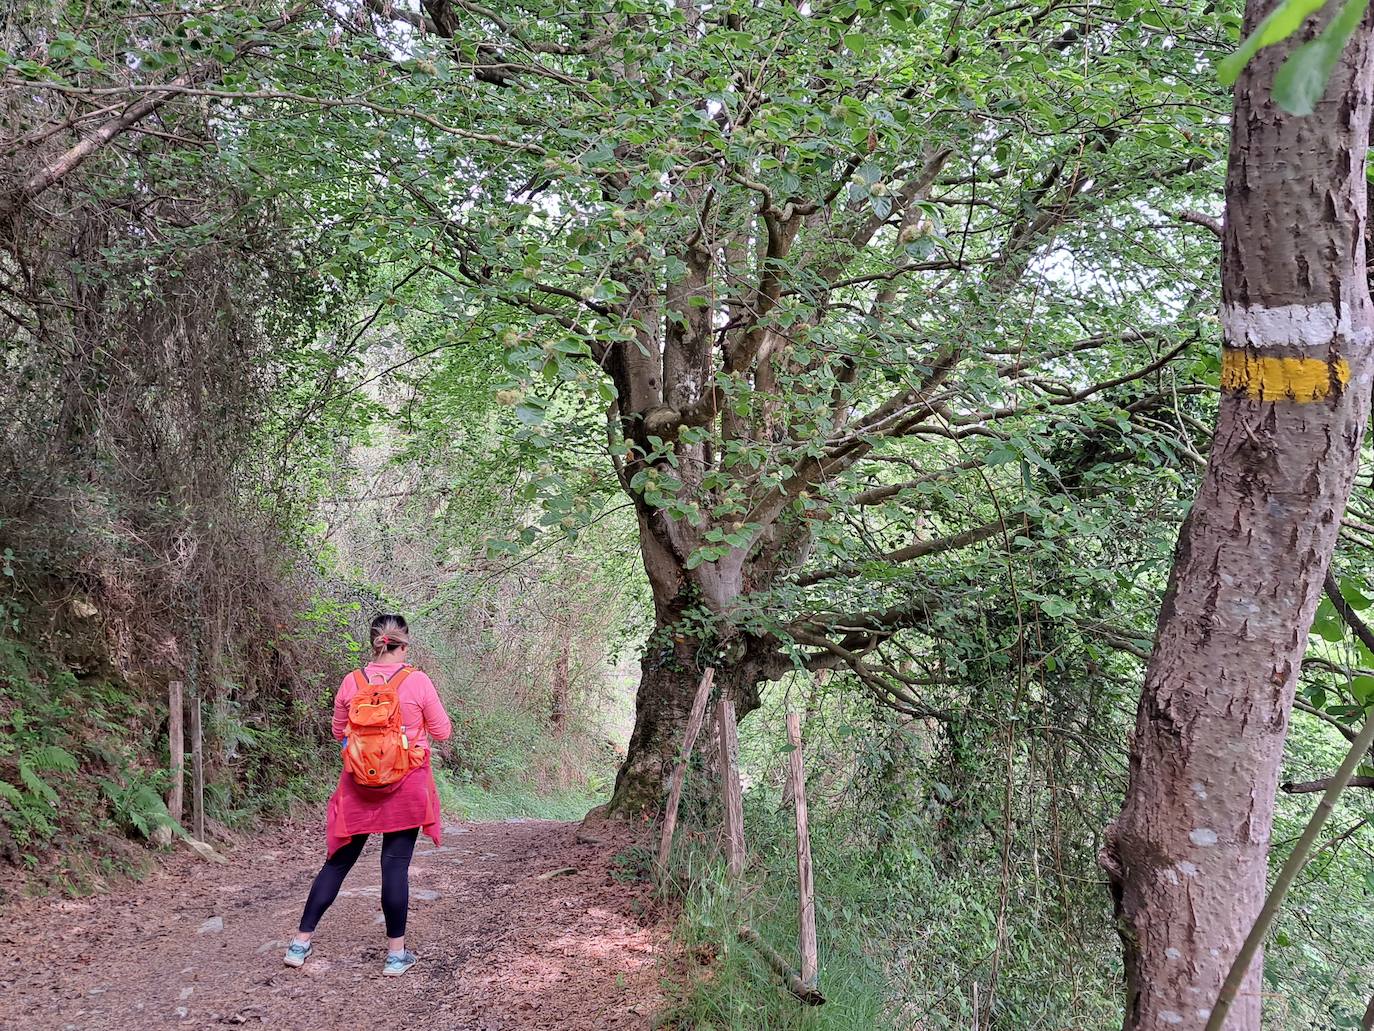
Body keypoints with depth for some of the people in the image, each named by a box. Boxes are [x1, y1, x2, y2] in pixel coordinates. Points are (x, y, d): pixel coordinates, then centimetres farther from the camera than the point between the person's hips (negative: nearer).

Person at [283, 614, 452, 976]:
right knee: (396, 865, 3)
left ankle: (301, 942, 18)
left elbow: (338, 733, 11)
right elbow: (442, 732, 0)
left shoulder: (351, 682, -3)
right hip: (406, 787, -2)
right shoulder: (418, 682, -10)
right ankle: (396, 953, 9)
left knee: (338, 861, 13)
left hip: (359, 786, 3)